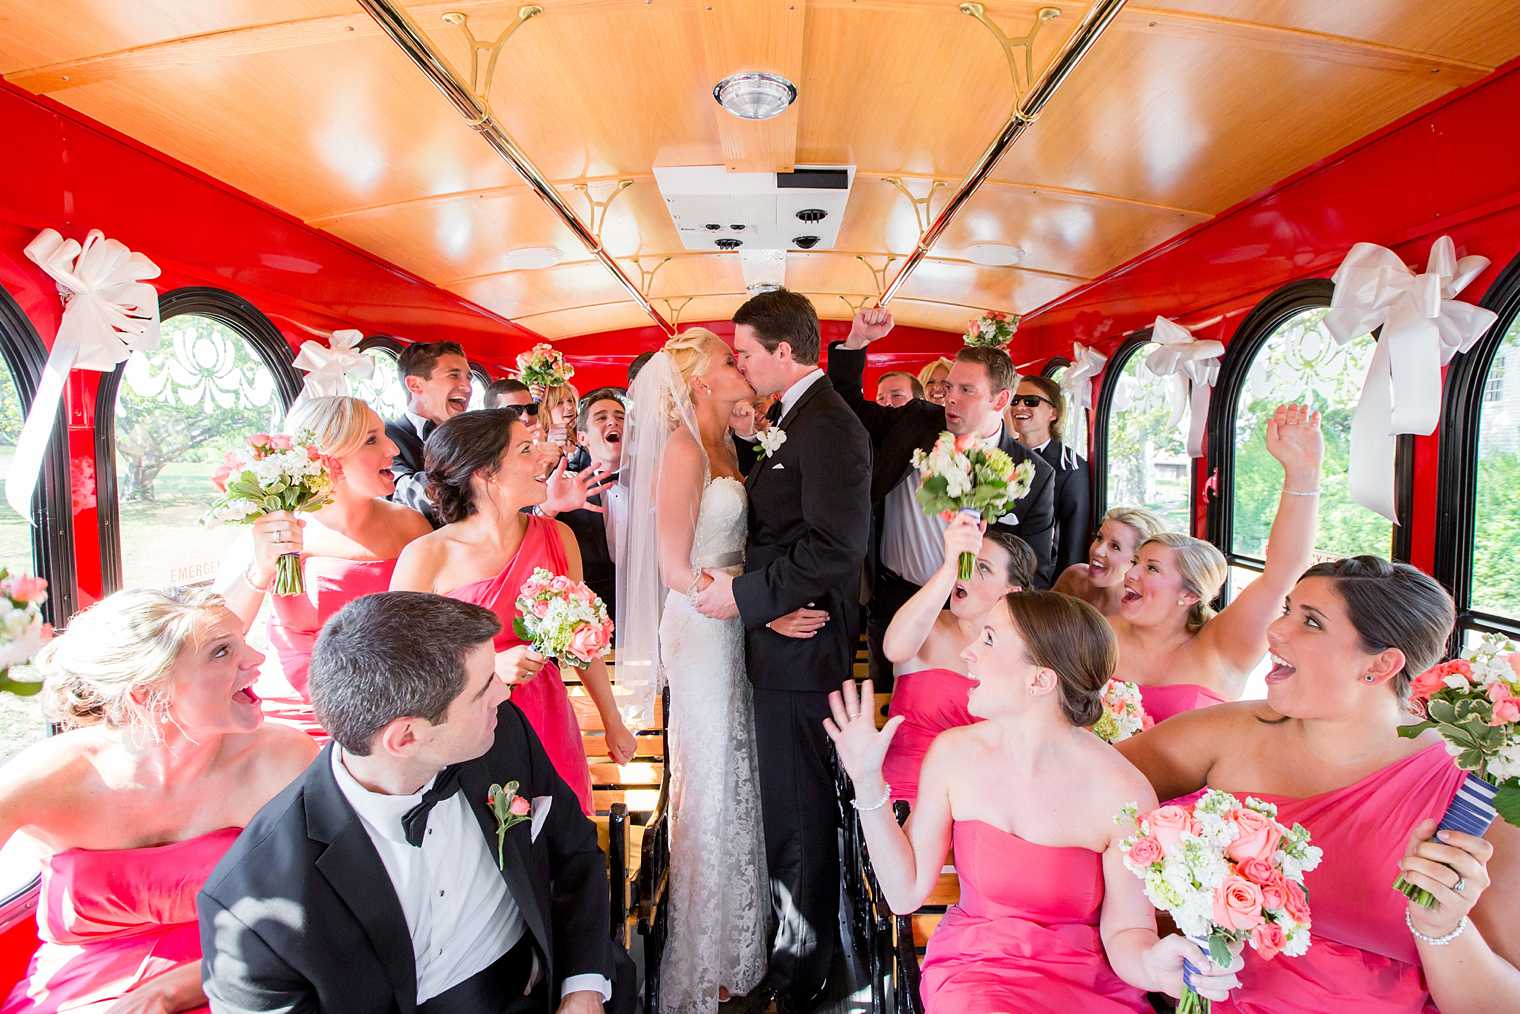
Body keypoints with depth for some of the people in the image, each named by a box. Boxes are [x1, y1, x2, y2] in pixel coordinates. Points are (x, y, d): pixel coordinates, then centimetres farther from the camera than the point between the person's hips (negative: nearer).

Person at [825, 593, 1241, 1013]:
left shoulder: (1122, 794, -16)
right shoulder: (953, 753, -6)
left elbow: (1126, 931, -6)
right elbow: (906, 893, -3)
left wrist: (1150, 964, -28)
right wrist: (868, 783, -10)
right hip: (973, 971, 0)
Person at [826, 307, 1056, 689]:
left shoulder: (1033, 475, -7)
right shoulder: (915, 421, -1)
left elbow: (1036, 571, -3)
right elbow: (849, 406, 10)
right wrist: (857, 341, -5)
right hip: (891, 604, 3)